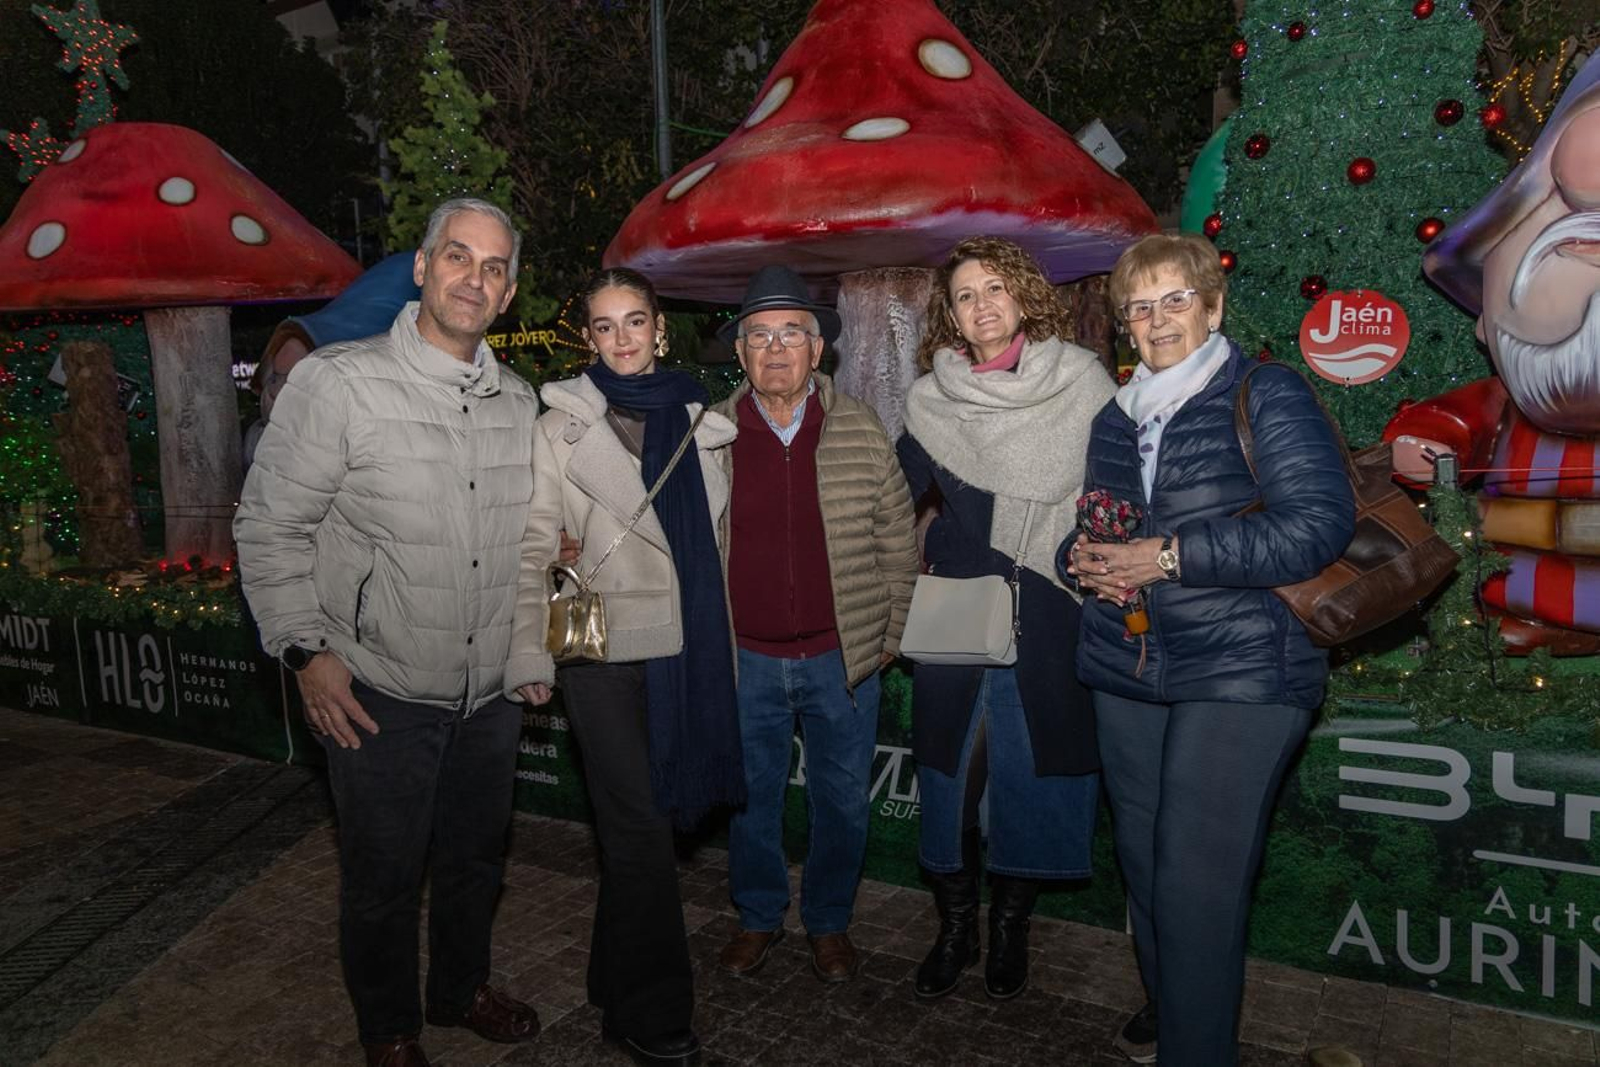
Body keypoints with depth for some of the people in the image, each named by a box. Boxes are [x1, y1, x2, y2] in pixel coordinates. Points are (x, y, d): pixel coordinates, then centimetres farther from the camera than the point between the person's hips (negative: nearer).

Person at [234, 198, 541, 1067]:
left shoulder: (520, 403, 4)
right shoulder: (337, 384, -12)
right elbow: (269, 527, -8)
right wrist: (306, 650, -12)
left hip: (491, 694, 5)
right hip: (380, 698, -4)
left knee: (475, 861, 21)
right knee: (382, 880, 12)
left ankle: (461, 988, 46)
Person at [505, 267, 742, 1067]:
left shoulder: (695, 418, 9)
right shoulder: (562, 425, -1)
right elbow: (533, 546, -4)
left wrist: (722, 637, 10)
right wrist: (529, 654, -10)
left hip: (684, 647, 4)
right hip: (601, 649, -4)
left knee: (648, 818, 12)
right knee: (639, 826, -1)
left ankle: (619, 983, 32)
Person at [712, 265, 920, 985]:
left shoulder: (862, 433, -2)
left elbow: (897, 542, 4)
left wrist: (890, 638, 3)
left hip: (841, 657, 0)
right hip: (744, 660, 1)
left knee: (842, 802, 12)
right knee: (750, 798, 14)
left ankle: (829, 923, 34)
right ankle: (759, 917, 36)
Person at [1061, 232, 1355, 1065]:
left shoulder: (1266, 395, -4)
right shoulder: (1116, 418, 15)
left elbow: (1320, 523, -16)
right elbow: (1085, 531, 24)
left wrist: (1169, 555, -18)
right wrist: (1084, 559, -1)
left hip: (1240, 673, -6)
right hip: (1125, 671, 6)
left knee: (1198, 881, -8)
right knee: (1143, 862, 16)